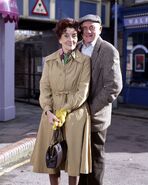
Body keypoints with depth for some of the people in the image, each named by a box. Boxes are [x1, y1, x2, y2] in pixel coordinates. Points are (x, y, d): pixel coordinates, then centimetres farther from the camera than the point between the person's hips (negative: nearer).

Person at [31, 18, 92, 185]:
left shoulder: (84, 60, -2)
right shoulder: (49, 60, 8)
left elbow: (83, 91, -7)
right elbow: (45, 88, 2)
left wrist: (64, 111, -14)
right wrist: (48, 111, -14)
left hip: (75, 114, -2)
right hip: (51, 114, 3)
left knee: (73, 157, 4)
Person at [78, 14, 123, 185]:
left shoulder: (109, 51, -10)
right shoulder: (77, 49, 8)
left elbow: (114, 86, -17)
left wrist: (91, 109, -16)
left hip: (95, 116, -5)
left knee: (95, 158, 8)